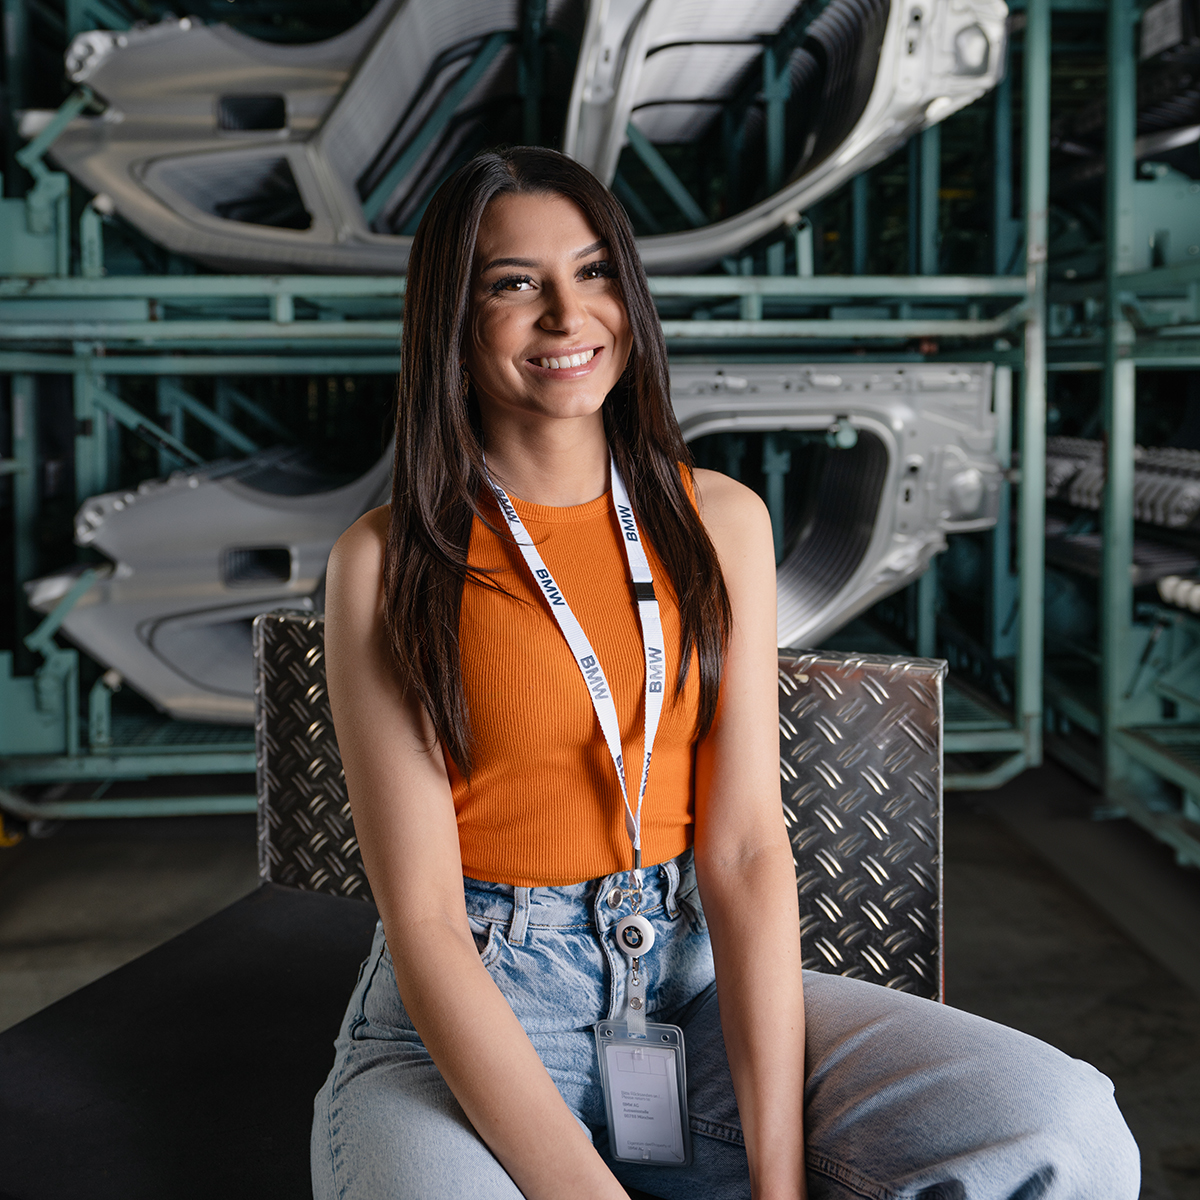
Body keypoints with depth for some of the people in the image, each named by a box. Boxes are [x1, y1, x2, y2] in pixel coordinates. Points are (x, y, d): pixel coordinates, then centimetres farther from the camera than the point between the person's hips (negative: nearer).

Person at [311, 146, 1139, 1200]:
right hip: (468, 1019, -3)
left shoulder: (721, 520, 5)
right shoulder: (385, 563, -6)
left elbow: (745, 850, -4)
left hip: (693, 982, 4)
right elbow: (422, 917, -12)